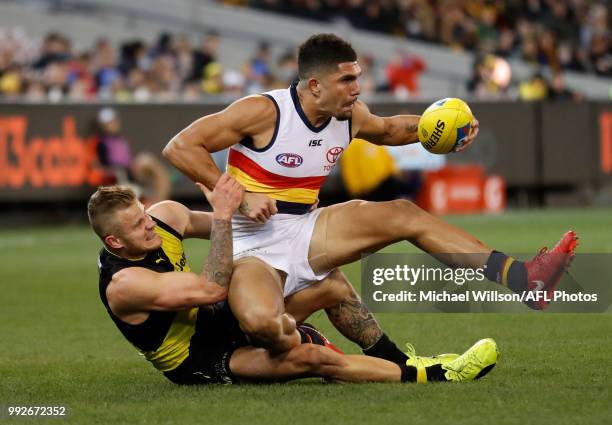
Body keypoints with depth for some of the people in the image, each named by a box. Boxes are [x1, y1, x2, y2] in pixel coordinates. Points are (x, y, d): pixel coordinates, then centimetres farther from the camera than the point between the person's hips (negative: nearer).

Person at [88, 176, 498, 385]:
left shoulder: (164, 215, -7)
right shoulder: (123, 284, -30)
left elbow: (227, 231, 11)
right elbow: (212, 288, -33)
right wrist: (222, 215, -34)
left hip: (219, 320, 9)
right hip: (197, 362, -9)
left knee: (328, 284, -1)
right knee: (309, 356, -27)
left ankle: (395, 360, 13)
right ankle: (434, 375, -20)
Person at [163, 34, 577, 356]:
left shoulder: (351, 116, 2)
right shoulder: (264, 112, -20)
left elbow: (387, 129, 27)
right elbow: (180, 147, -20)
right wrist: (240, 197, -23)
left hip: (304, 233, 7)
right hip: (254, 249, -7)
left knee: (404, 214, -1)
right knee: (262, 323, -40)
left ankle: (521, 278, -2)